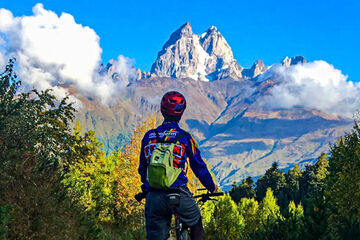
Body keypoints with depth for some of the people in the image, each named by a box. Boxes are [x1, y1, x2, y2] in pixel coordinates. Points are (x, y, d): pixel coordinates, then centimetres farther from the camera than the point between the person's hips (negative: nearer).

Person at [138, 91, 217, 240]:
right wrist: (211, 187, 20)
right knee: (196, 224, 25)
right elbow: (199, 166, 4)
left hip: (153, 198, 3)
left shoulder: (148, 136, 7)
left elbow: (142, 168, 16)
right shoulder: (185, 137, -3)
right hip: (179, 196, -3)